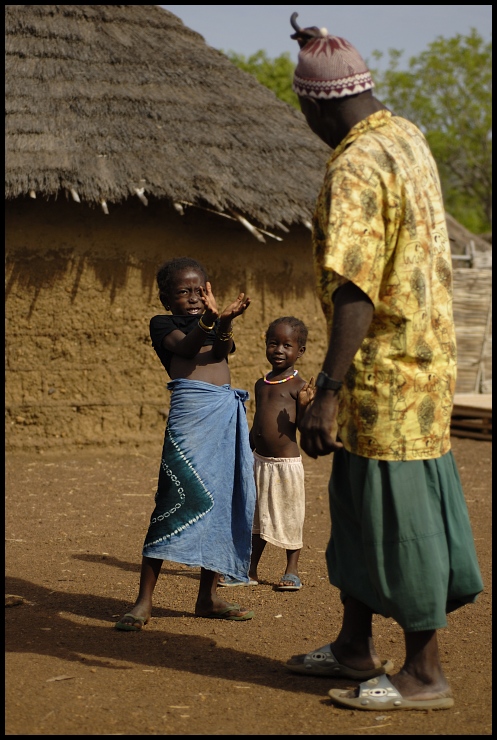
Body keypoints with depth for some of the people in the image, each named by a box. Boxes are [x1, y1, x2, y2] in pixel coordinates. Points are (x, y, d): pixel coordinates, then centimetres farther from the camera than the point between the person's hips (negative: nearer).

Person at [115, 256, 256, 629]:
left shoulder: (217, 325, 22)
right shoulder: (163, 324, 10)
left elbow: (222, 351, -1)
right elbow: (185, 347, -11)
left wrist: (224, 321, -23)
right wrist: (208, 320, -30)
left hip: (229, 411, 6)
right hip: (191, 408, -6)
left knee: (225, 499, 4)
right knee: (179, 498, -13)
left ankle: (208, 595, 14)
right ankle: (144, 600, -10)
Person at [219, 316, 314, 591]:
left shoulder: (298, 385, -8)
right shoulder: (261, 384, 11)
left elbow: (303, 427, -11)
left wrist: (304, 404, -29)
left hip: (287, 463, -6)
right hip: (260, 462, 6)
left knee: (289, 517, 5)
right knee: (256, 516, 13)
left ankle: (292, 571, 19)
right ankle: (250, 571, 23)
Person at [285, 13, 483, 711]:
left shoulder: (355, 167, -21)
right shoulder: (408, 137, 8)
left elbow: (355, 288, -29)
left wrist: (329, 391, -30)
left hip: (387, 365, -10)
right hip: (423, 348, 10)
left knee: (397, 510, -1)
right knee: (359, 501, 17)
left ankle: (425, 673, 10)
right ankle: (354, 647, 29)